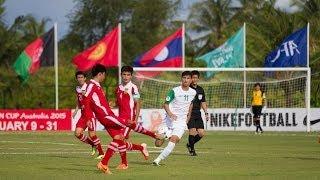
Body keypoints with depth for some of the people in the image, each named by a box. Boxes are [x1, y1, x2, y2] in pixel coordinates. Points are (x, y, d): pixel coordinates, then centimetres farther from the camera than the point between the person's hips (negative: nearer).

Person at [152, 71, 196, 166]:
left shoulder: (193, 92, 3)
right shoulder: (174, 91, -10)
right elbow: (166, 104, -8)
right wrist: (170, 113, -26)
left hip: (181, 122, 2)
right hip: (169, 120, -1)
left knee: (173, 140, -23)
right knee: (158, 143, -2)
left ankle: (158, 159, -19)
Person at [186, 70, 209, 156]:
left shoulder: (200, 90, 13)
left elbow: (203, 102, 21)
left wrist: (206, 113, 12)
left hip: (198, 114, 5)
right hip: (189, 113, -5)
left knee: (201, 133, -3)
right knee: (192, 131, -19)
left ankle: (190, 144, 22)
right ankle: (192, 149, 0)